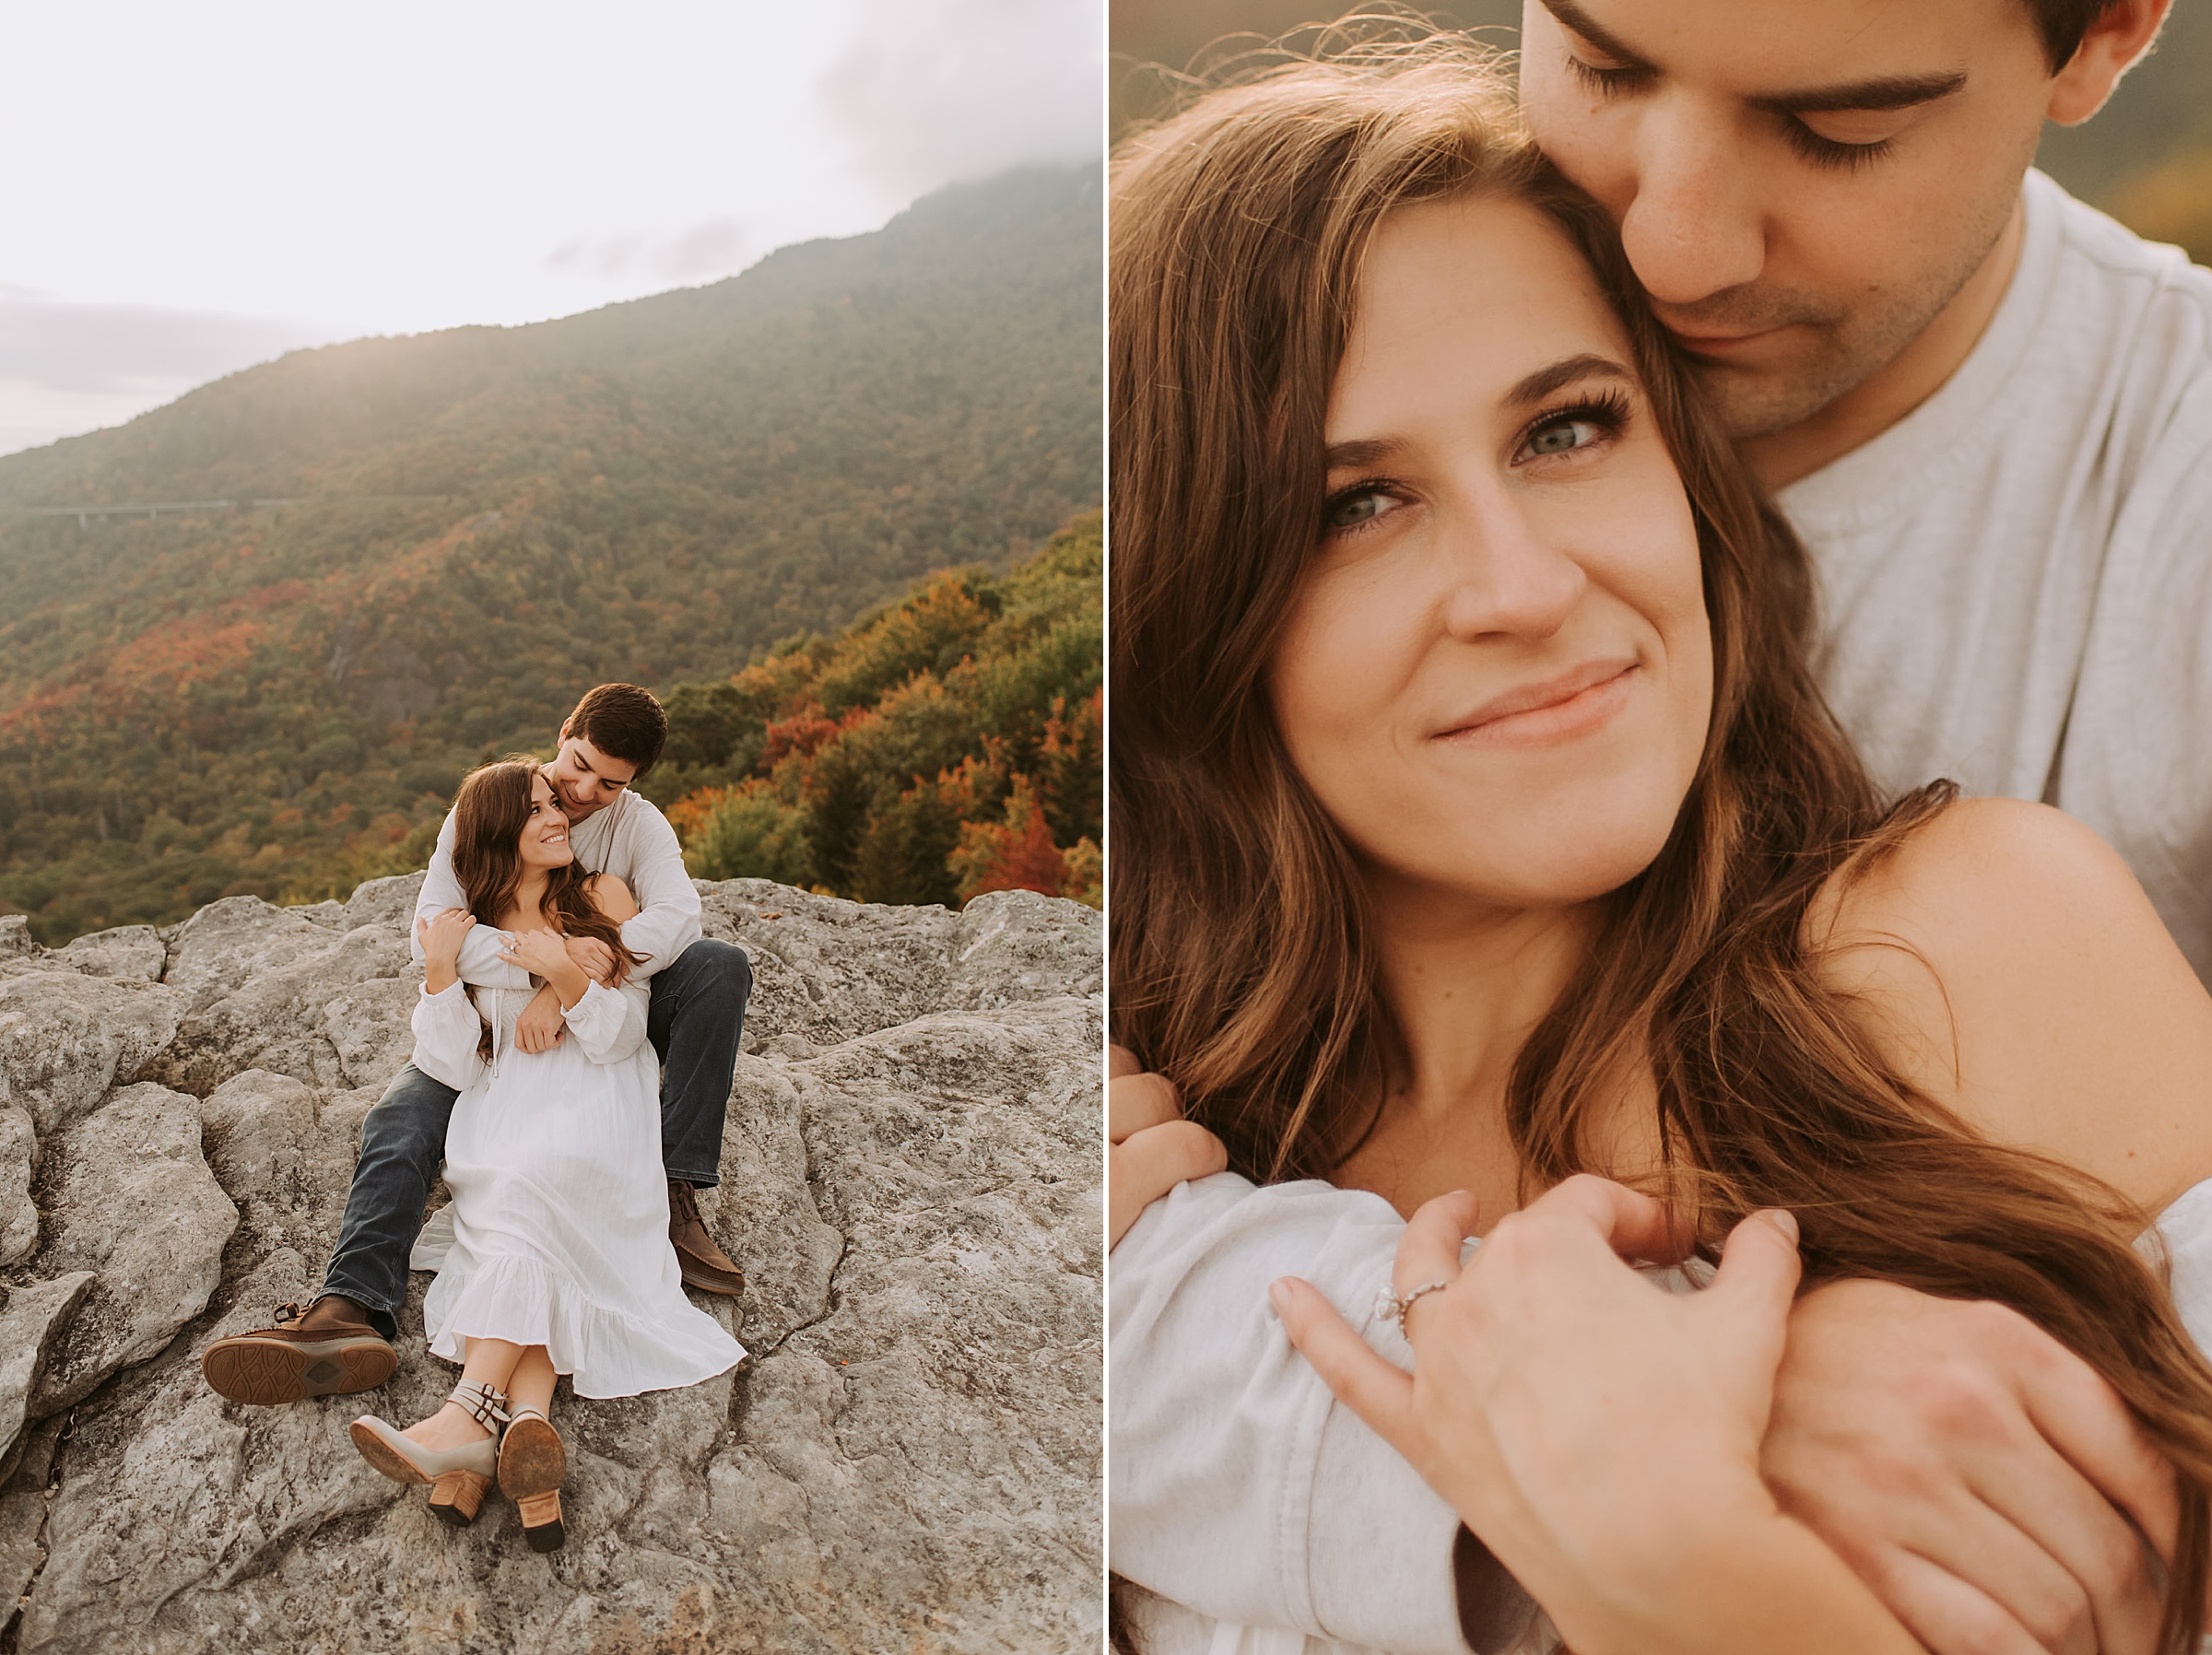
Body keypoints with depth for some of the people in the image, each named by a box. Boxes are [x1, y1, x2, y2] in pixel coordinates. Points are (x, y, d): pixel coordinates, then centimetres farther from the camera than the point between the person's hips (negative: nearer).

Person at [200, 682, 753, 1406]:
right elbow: (431, 932, -22)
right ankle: (352, 1313, -43)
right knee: (400, 1119, -27)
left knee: (721, 965, -26)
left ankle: (675, 1196, -30)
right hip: (492, 1024, 0)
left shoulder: (638, 823, -6)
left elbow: (676, 915, -27)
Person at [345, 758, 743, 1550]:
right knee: (535, 1256, -29)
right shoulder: (466, 929, 15)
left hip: (593, 1108, -2)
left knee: (532, 1185, -35)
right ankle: (527, 1422, -50)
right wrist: (438, 973, -7)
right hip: (502, 1121, 2)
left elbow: (619, 1036, 2)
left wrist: (566, 975, -15)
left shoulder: (602, 897, 10)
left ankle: (472, 1414, -48)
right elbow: (457, 1067, 5)